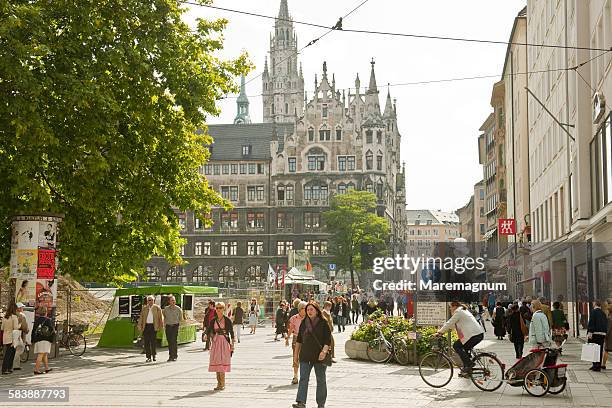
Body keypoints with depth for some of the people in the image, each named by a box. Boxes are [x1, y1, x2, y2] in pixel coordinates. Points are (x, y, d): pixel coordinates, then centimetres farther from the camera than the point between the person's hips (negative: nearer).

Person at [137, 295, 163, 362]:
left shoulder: (157, 308, 6)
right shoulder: (144, 308, 11)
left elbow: (160, 317, 4)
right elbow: (141, 317, 9)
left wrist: (161, 326, -2)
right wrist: (140, 326, 1)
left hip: (153, 326, -2)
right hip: (146, 326, 2)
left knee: (153, 341, -4)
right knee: (146, 342, 0)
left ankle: (154, 355, 14)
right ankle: (148, 357, 4)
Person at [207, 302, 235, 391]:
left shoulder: (227, 320, -1)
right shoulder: (213, 321, 8)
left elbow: (231, 332, 1)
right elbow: (209, 331, 8)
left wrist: (232, 344, -3)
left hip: (224, 342, -4)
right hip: (215, 342, 4)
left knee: (222, 363, -9)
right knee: (216, 362, 2)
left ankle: (222, 384, -4)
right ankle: (219, 383, 11)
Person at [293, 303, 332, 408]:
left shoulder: (323, 323, -4)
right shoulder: (304, 323, 9)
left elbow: (328, 340, -7)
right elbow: (299, 339, 15)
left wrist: (324, 351, -21)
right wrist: (296, 353, 13)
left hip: (319, 356, -3)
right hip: (305, 356, 3)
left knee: (321, 380, 7)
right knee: (303, 379, -8)